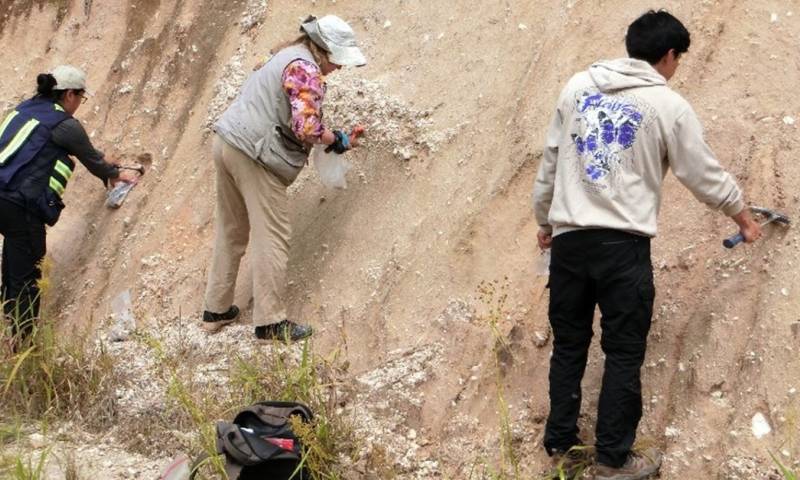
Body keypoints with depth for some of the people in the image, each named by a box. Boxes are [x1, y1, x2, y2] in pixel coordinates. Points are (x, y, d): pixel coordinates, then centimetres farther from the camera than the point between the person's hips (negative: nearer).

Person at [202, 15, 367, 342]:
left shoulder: (288, 56, 18)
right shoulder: (305, 70, -13)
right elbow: (307, 129, -23)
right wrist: (338, 141, -4)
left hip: (227, 142, 10)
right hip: (253, 155, -10)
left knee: (231, 232, 17)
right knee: (272, 238, -4)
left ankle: (217, 310, 24)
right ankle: (270, 321, -2)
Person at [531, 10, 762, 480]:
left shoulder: (579, 86, 10)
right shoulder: (669, 106, -2)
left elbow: (550, 161, 15)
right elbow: (707, 176, 6)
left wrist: (546, 220, 27)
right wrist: (744, 217, 23)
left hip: (569, 239, 4)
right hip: (623, 245, -4)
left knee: (569, 345, 15)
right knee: (624, 353, 4)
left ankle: (559, 441, 22)